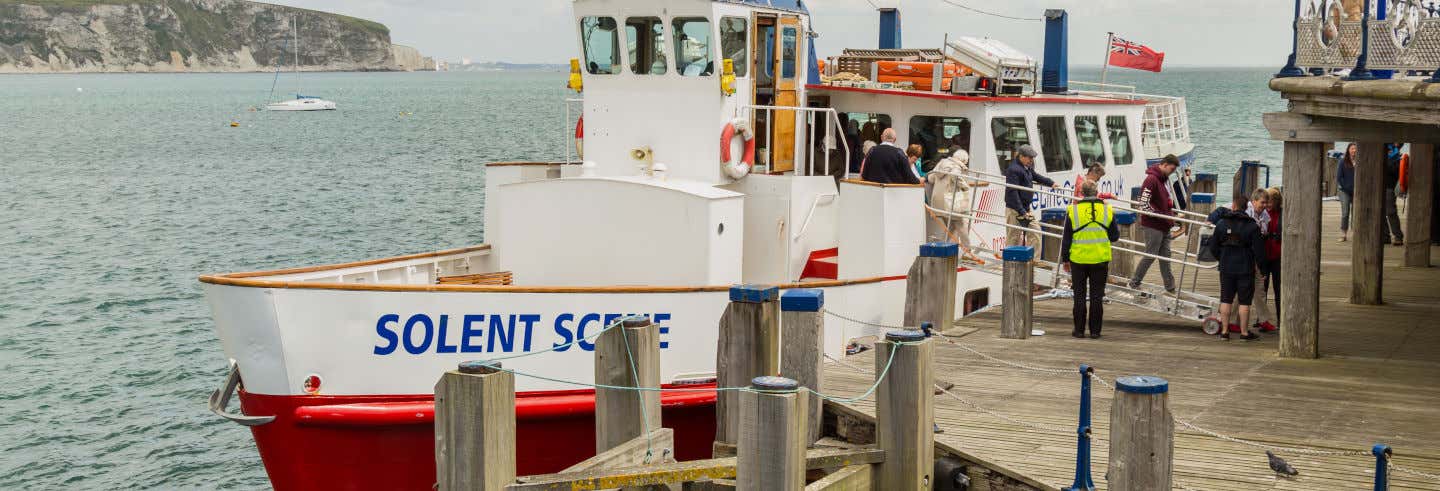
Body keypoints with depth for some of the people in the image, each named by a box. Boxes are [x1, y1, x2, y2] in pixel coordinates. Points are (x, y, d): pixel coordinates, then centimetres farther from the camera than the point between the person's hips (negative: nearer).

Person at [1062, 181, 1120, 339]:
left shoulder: (1073, 211, -5)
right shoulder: (1107, 210, -1)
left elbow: (1066, 238, -1)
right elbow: (1114, 236, 6)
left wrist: (1065, 258, 9)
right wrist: (1117, 228, 27)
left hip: (1078, 259, -1)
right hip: (1100, 259, 1)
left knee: (1080, 295, 8)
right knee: (1097, 296, 7)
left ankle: (1079, 329, 9)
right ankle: (1095, 330, 7)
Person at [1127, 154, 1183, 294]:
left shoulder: (1164, 179, 12)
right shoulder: (1151, 179, -18)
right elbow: (1144, 204, -22)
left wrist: (1173, 214, 14)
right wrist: (1162, 216, -19)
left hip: (1165, 226, 9)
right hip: (1153, 226, -9)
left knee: (1165, 256, 11)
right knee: (1150, 255, -2)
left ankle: (1170, 287, 16)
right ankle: (1134, 284, 10)